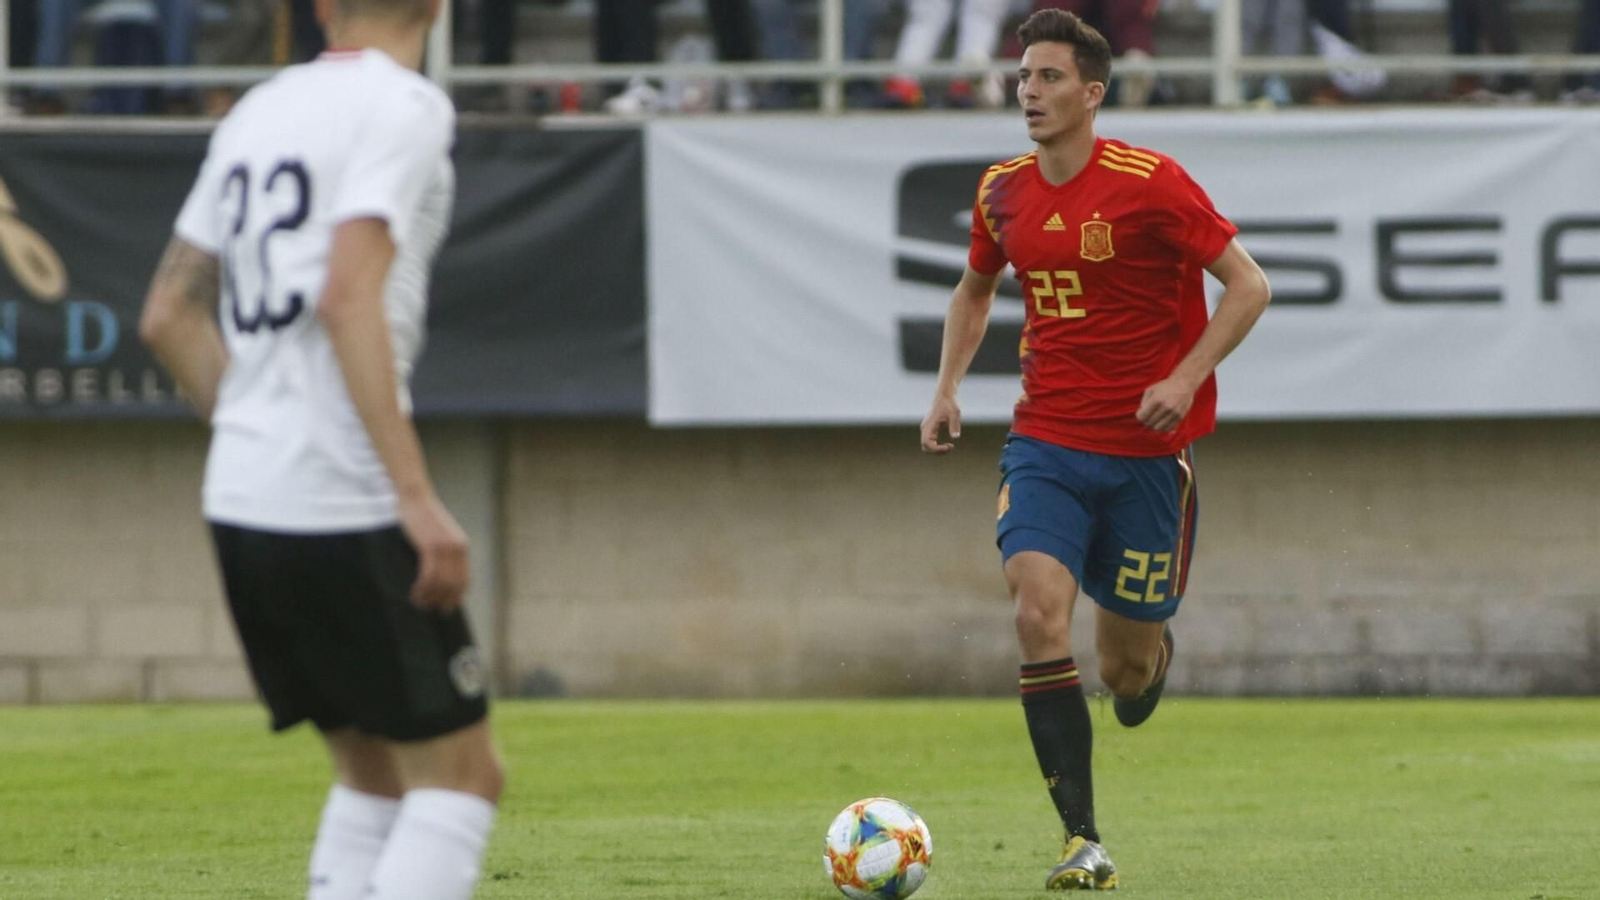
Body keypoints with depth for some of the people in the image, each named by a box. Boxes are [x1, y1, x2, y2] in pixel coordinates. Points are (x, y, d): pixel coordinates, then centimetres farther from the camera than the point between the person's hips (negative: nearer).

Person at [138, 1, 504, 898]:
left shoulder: (260, 112, 15)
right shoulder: (404, 107, -7)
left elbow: (170, 315, 19)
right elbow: (348, 296, -20)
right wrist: (417, 496, -22)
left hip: (241, 498, 8)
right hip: (345, 509, -8)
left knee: (376, 770, 16)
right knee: (460, 772, -3)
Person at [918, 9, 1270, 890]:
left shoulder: (1149, 183, -12)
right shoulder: (1002, 192, 3)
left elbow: (1248, 286, -8)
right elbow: (974, 291, 23)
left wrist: (1186, 379, -20)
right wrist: (946, 388, 10)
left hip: (1145, 452, -3)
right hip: (1045, 443, 3)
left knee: (1124, 672, 4)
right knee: (1039, 612, -21)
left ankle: (1151, 648, 46)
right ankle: (1083, 843, -18)